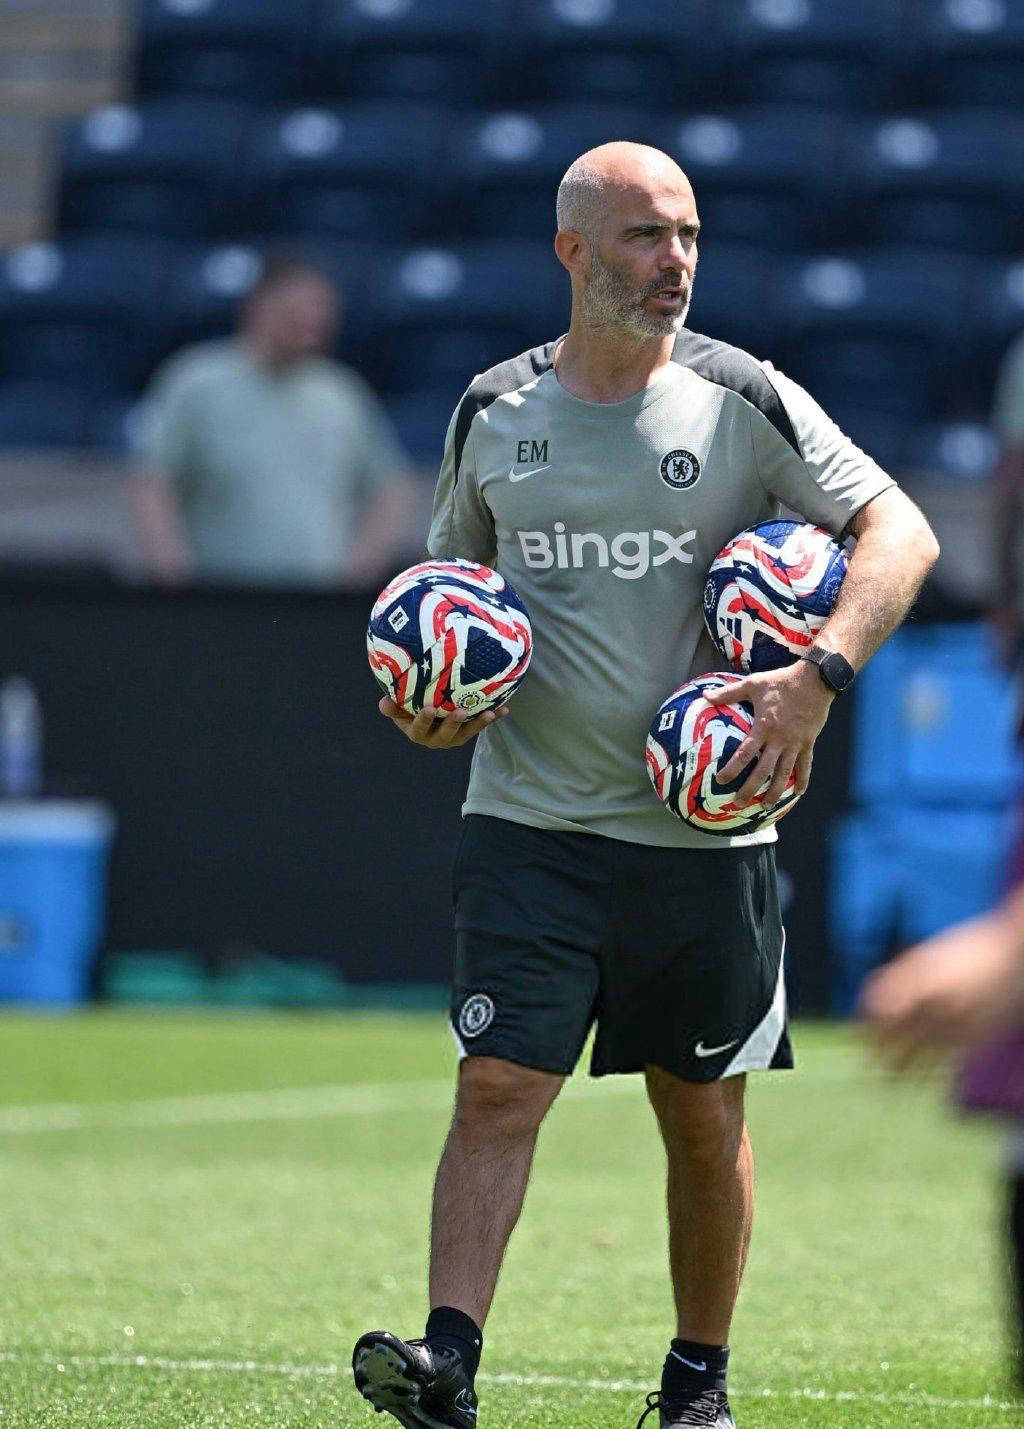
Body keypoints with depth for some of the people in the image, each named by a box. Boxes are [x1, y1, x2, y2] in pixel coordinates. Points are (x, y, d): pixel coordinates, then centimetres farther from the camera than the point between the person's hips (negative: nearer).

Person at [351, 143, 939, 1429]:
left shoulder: (742, 402, -2)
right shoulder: (494, 413, 6)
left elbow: (900, 530, -5)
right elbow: (454, 576, 22)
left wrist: (819, 678, -18)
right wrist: (433, 693, 2)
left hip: (702, 828, -1)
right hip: (529, 824, 1)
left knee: (704, 1115, 7)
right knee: (496, 1087, -12)